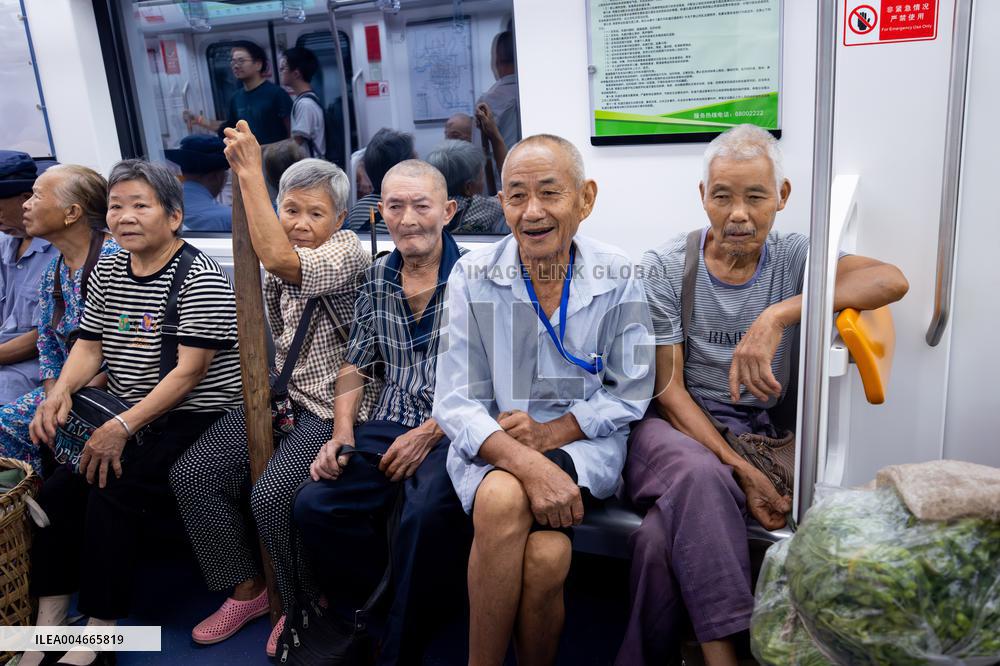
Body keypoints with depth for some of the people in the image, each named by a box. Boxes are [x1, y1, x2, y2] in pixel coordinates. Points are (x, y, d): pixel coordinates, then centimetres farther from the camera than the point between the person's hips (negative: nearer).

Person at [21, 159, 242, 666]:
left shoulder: (201, 278, -12)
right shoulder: (106, 272, 11)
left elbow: (189, 371, -18)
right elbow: (88, 347, 12)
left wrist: (124, 426, -25)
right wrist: (60, 392, -9)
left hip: (198, 416, -6)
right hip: (125, 418, 7)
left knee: (112, 494, -23)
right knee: (59, 488, -12)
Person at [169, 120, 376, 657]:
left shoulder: (349, 254, -13)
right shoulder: (278, 264, 12)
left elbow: (278, 258, -32)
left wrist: (249, 171, -28)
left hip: (332, 408, -8)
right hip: (278, 397, 8)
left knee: (272, 493, -26)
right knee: (193, 474, -6)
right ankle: (248, 589, 12)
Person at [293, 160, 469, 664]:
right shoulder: (376, 279, 12)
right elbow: (355, 365, 16)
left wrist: (430, 433, -16)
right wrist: (342, 436, 2)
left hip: (451, 429, -5)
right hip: (389, 426, 5)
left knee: (428, 512, -32)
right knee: (315, 504, -16)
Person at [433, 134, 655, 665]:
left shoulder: (617, 278, -3)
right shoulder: (473, 277, -5)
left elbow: (630, 394, 1)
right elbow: (456, 402, -8)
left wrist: (551, 432, -14)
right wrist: (526, 463, -26)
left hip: (583, 441, 0)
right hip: (490, 443, 1)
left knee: (546, 556, -29)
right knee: (502, 498, -34)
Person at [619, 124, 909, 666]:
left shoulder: (794, 257, 1)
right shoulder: (665, 267, -2)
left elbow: (892, 280, -18)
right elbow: (669, 389, -6)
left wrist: (778, 317, -31)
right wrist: (739, 469, -18)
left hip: (755, 433, 1)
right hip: (674, 427, -1)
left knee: (662, 538, -28)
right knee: (699, 472, -36)